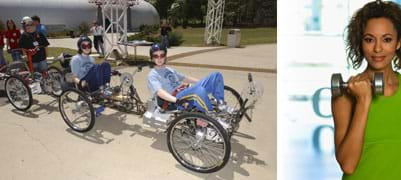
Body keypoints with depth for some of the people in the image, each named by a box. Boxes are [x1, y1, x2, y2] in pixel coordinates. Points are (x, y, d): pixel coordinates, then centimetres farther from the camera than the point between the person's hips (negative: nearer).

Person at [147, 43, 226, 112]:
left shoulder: (169, 70, 25)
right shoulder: (152, 75, 0)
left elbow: (184, 78, 34)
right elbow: (159, 92, -18)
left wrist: (205, 82, 33)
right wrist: (176, 100, -36)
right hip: (175, 103, -8)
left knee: (216, 75, -3)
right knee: (199, 90, -41)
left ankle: (220, 106, -3)